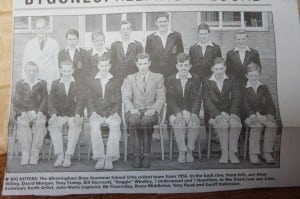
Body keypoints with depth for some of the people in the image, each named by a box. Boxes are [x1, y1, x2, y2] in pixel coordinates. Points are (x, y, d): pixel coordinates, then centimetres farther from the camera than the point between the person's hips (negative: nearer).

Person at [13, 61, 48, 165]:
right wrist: (23, 113, -12)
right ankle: (25, 155, -29)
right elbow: (16, 102, 6)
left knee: (40, 123, -33)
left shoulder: (42, 84, 15)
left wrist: (38, 112, -10)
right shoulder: (19, 85, 16)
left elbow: (44, 100, 6)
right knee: (22, 124, -33)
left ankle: (35, 155, -28)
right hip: (24, 114, 1)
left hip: (38, 113, 0)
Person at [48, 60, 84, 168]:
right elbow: (52, 101, 5)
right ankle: (59, 155, -23)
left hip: (74, 115, -2)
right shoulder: (55, 83, 12)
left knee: (75, 125, -33)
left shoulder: (78, 84, 7)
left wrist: (77, 115, -18)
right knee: (52, 125, -30)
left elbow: (80, 101, -2)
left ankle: (68, 156, -26)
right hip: (60, 115, 2)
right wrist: (53, 114, -12)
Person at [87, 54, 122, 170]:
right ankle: (100, 158, -29)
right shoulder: (92, 82, 17)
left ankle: (110, 158, -31)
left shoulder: (115, 82, 15)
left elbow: (118, 101, 8)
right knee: (94, 125, -33)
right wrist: (93, 112, -9)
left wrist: (115, 113, -10)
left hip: (111, 113, 0)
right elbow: (89, 100, 9)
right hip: (96, 114, 1)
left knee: (115, 125, -34)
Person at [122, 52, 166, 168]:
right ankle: (138, 154, -26)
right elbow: (126, 97, 5)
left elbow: (161, 98, 4)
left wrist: (153, 109, -15)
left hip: (150, 112, -1)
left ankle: (146, 155, -26)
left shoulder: (158, 78, 15)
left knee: (146, 121, -36)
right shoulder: (130, 78, 18)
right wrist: (132, 108, -16)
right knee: (134, 120, -35)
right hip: (134, 111, 1)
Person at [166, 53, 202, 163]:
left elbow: (197, 100, 1)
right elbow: (170, 100, -3)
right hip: (175, 112, 0)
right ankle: (182, 151, -18)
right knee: (179, 122, -33)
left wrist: (192, 114, -17)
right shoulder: (170, 80, 5)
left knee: (195, 122, -31)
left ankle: (190, 150, -13)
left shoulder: (196, 79, 7)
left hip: (191, 112, 1)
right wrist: (181, 111, -18)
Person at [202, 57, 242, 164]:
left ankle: (232, 152, -21)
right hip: (213, 113, -1)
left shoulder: (232, 80, 12)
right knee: (223, 123, -33)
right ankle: (224, 153, -24)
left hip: (229, 112, 2)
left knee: (236, 123, -31)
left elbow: (236, 98, 3)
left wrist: (233, 114, -15)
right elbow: (207, 101, -4)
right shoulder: (206, 82, 6)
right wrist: (219, 114, -18)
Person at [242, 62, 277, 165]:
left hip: (264, 115, 3)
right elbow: (246, 105, -4)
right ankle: (253, 154, -31)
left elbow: (270, 103, 8)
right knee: (257, 125, -35)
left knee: (273, 124, -28)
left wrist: (270, 114, -11)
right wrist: (255, 115, -20)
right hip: (251, 116, -3)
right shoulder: (244, 89, 8)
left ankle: (267, 153, -19)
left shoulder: (264, 88, 18)